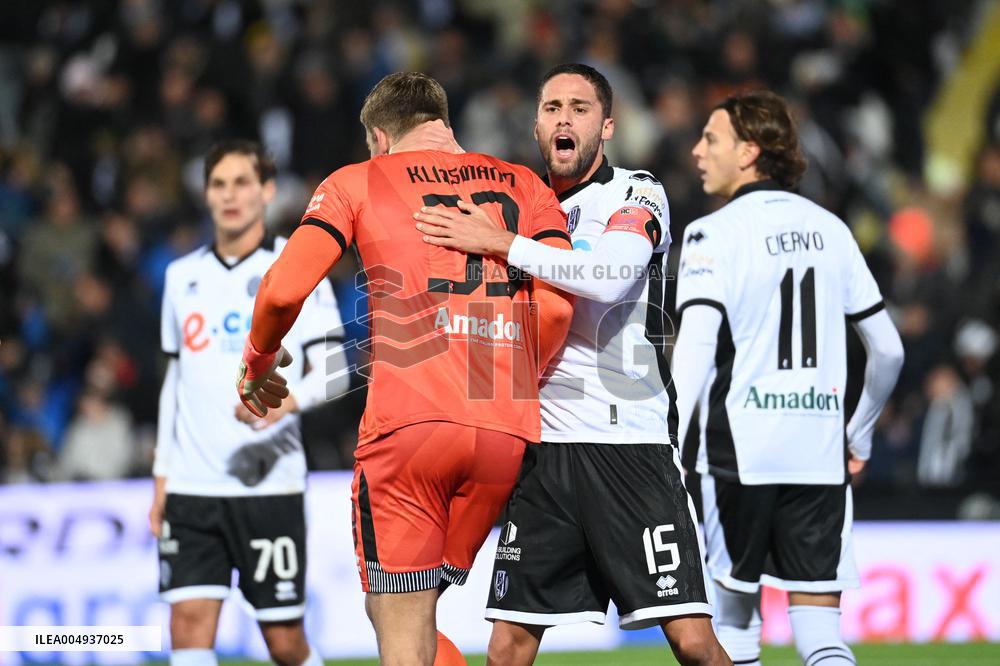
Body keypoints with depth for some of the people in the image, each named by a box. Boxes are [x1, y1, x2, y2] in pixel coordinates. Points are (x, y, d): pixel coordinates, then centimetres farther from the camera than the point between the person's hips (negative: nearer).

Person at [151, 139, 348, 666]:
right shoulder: (182, 277, 14)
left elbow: (333, 370, -5)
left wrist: (288, 400, -26)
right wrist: (161, 480, 19)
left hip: (267, 481, -3)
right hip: (191, 485, 3)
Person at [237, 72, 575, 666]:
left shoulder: (358, 182, 11)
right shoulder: (525, 187, 19)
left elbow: (283, 290, -1)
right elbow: (556, 306, 5)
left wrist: (258, 361, 18)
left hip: (407, 423, -4)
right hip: (507, 431, 4)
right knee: (406, 605, 19)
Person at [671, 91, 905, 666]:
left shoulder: (714, 234, -4)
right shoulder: (830, 229, 12)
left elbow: (695, 347, -17)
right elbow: (888, 349, 16)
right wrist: (861, 436, 29)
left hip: (740, 447, -3)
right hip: (822, 452, 4)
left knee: (735, 609, 13)